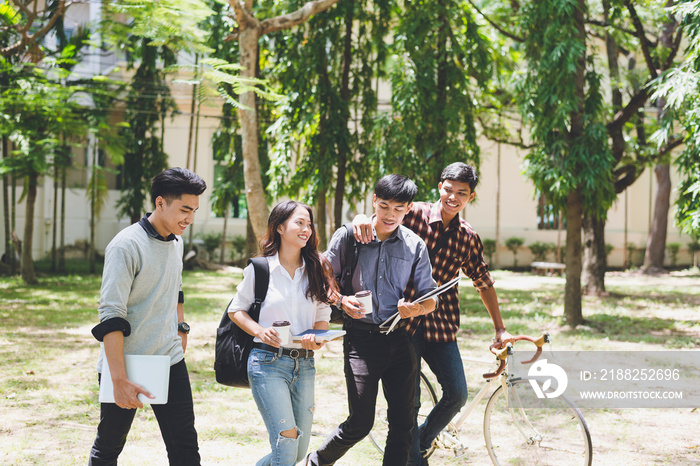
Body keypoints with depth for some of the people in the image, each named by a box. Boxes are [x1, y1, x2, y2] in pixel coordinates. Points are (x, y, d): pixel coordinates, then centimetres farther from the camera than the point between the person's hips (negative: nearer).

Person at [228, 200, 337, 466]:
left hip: (304, 363, 5)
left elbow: (323, 317, 13)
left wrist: (317, 338, -9)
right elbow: (235, 310, 7)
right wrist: (259, 330, -12)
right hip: (268, 362, -4)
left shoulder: (317, 270, 8)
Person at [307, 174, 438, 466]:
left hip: (399, 340, 3)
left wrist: (417, 308, -17)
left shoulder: (415, 245, 5)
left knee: (403, 423, 3)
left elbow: (430, 298, 6)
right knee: (360, 423, -5)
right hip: (361, 338, -3)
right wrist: (341, 301, -14)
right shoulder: (348, 236, -1)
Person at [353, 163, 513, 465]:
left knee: (457, 394, -1)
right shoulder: (414, 215, -5)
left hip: (440, 325, 4)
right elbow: (383, 214, -14)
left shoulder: (468, 238, 7)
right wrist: (360, 217, -40)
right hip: (403, 319, -4)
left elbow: (483, 282, 17)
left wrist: (500, 329, 18)